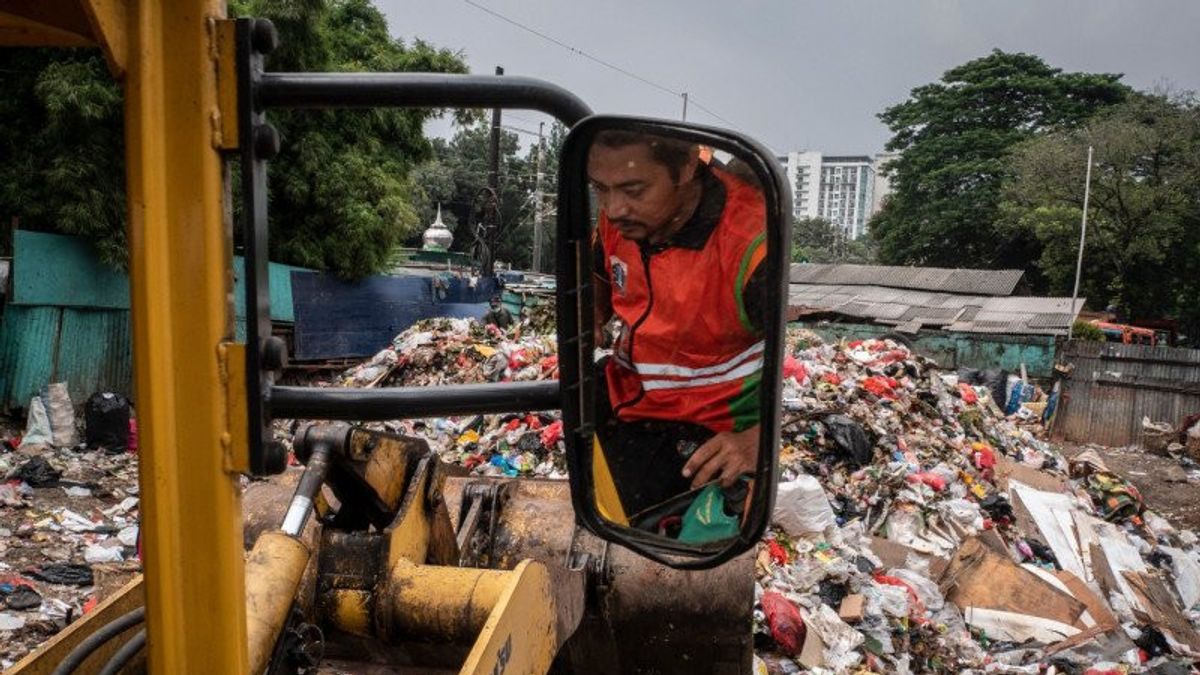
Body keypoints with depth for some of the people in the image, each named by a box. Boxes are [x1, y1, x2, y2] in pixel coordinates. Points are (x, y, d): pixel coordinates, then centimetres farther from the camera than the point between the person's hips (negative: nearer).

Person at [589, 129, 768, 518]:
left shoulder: (751, 244, -31)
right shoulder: (619, 214, -9)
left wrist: (758, 438, -35)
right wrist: (595, 323, 4)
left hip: (706, 432, -6)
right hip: (622, 392, 7)